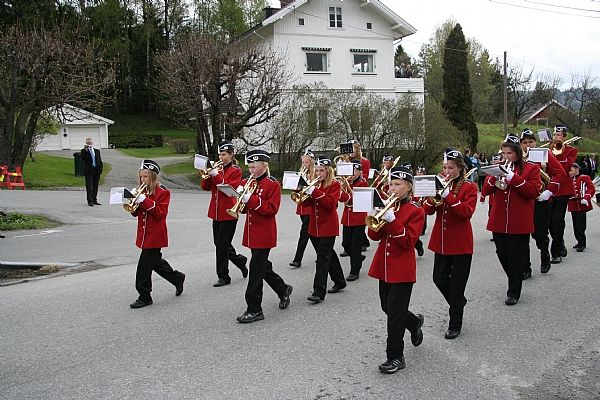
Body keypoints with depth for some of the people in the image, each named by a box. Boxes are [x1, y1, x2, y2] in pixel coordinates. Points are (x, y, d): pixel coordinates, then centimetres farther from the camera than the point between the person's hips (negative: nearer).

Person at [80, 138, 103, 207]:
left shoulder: (97, 151, 15)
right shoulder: (84, 151, 2)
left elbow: (100, 161, 15)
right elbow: (83, 159, -15)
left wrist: (100, 169, 4)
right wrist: (85, 150, -20)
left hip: (96, 171, 4)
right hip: (88, 171, -4)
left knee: (95, 186, 9)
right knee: (89, 187, -5)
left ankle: (94, 200, 18)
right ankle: (90, 201, -2)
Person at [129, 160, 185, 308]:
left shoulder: (163, 192, -10)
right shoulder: (143, 191, 12)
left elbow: (160, 212, -19)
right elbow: (135, 212, 10)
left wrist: (144, 201, -24)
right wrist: (134, 200, -10)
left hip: (155, 235, -8)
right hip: (144, 234, 8)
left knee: (144, 266, -7)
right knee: (155, 262, 18)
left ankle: (144, 297, 2)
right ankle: (177, 278, 36)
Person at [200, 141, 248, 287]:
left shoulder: (236, 171, -5)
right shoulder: (217, 168, 12)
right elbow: (205, 187, 6)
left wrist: (216, 175, -22)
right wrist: (208, 174, -10)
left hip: (228, 212, -7)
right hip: (216, 212, 7)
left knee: (222, 244, -5)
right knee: (219, 243, 12)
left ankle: (223, 277, 5)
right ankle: (240, 260, 33)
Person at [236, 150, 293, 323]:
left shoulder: (272, 184, -10)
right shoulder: (247, 182, 10)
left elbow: (272, 209, -18)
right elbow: (243, 209, 12)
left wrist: (251, 199, -23)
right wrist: (241, 196, -10)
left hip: (264, 233, -7)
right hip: (251, 231, 8)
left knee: (256, 270, -6)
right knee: (263, 266, 17)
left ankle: (254, 310, 1)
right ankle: (283, 290, 39)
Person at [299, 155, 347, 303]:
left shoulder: (334, 185, -6)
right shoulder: (315, 184, 12)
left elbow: (330, 203, -21)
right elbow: (306, 203, 4)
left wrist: (315, 192, -26)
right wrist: (305, 192, -16)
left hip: (328, 226, -7)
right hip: (316, 226, 7)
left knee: (323, 256, -12)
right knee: (329, 254, 17)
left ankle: (319, 292, -14)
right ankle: (339, 281, 33)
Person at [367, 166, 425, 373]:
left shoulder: (416, 210, -8)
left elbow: (408, 241, -18)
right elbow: (374, 236, 2)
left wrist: (392, 220, -26)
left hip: (402, 268, -7)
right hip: (384, 266, 7)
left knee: (395, 311, -5)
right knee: (388, 307, 17)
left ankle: (396, 357, 5)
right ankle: (414, 322, 46)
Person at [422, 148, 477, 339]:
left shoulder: (469, 187, -4)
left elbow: (466, 212, -20)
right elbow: (428, 210, -1)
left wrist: (447, 196, -26)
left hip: (461, 243, -5)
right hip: (441, 241, 5)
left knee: (457, 284, 1)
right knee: (439, 279, 10)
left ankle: (455, 325, 12)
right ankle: (459, 302, 39)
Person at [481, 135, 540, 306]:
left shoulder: (531, 169, 1)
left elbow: (534, 192, -12)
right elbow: (485, 191, 4)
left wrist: (514, 179, -20)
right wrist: (494, 179, -15)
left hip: (520, 222, -4)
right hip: (499, 221, 4)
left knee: (517, 257, 1)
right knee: (502, 254, 9)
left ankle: (514, 293, 10)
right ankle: (515, 283, 29)